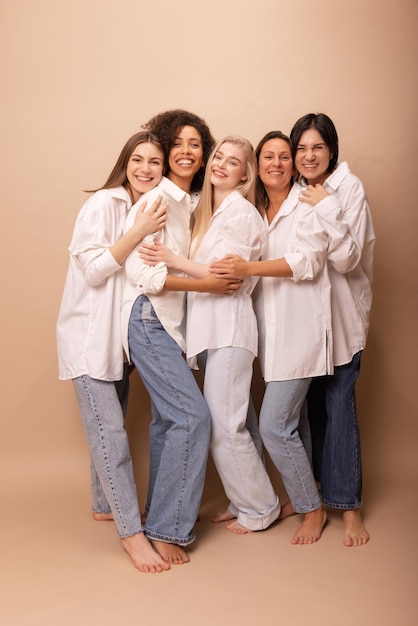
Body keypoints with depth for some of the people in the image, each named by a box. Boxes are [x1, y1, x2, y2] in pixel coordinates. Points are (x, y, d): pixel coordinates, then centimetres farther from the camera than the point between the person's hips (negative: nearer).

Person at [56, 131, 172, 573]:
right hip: (88, 334, -7)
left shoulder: (156, 211, 11)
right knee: (109, 430, -9)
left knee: (108, 424, 16)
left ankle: (104, 504, 32)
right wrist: (139, 231, -24)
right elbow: (93, 269, -18)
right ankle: (131, 532, -5)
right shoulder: (103, 204, -13)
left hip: (122, 334, 7)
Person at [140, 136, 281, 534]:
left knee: (223, 425, -5)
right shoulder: (209, 210, 18)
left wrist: (174, 260, -20)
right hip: (208, 327, 8)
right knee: (226, 424, 12)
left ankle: (260, 508, 12)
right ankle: (245, 501, 24)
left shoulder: (240, 211, -8)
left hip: (229, 329, -8)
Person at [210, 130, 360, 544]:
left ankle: (313, 509, 10)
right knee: (290, 421, 14)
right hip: (269, 327, 6)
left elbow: (307, 260, -17)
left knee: (274, 424, -8)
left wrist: (249, 269, -25)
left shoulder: (308, 206, -6)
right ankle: (300, 498, 30)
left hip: (299, 327, -6)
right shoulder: (256, 211, 15)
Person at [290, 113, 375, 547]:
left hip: (341, 311, -5)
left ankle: (348, 504, 6)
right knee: (311, 401, 11)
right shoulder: (295, 192, 9)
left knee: (339, 402, -6)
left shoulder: (348, 188, -6)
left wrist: (325, 206, -15)